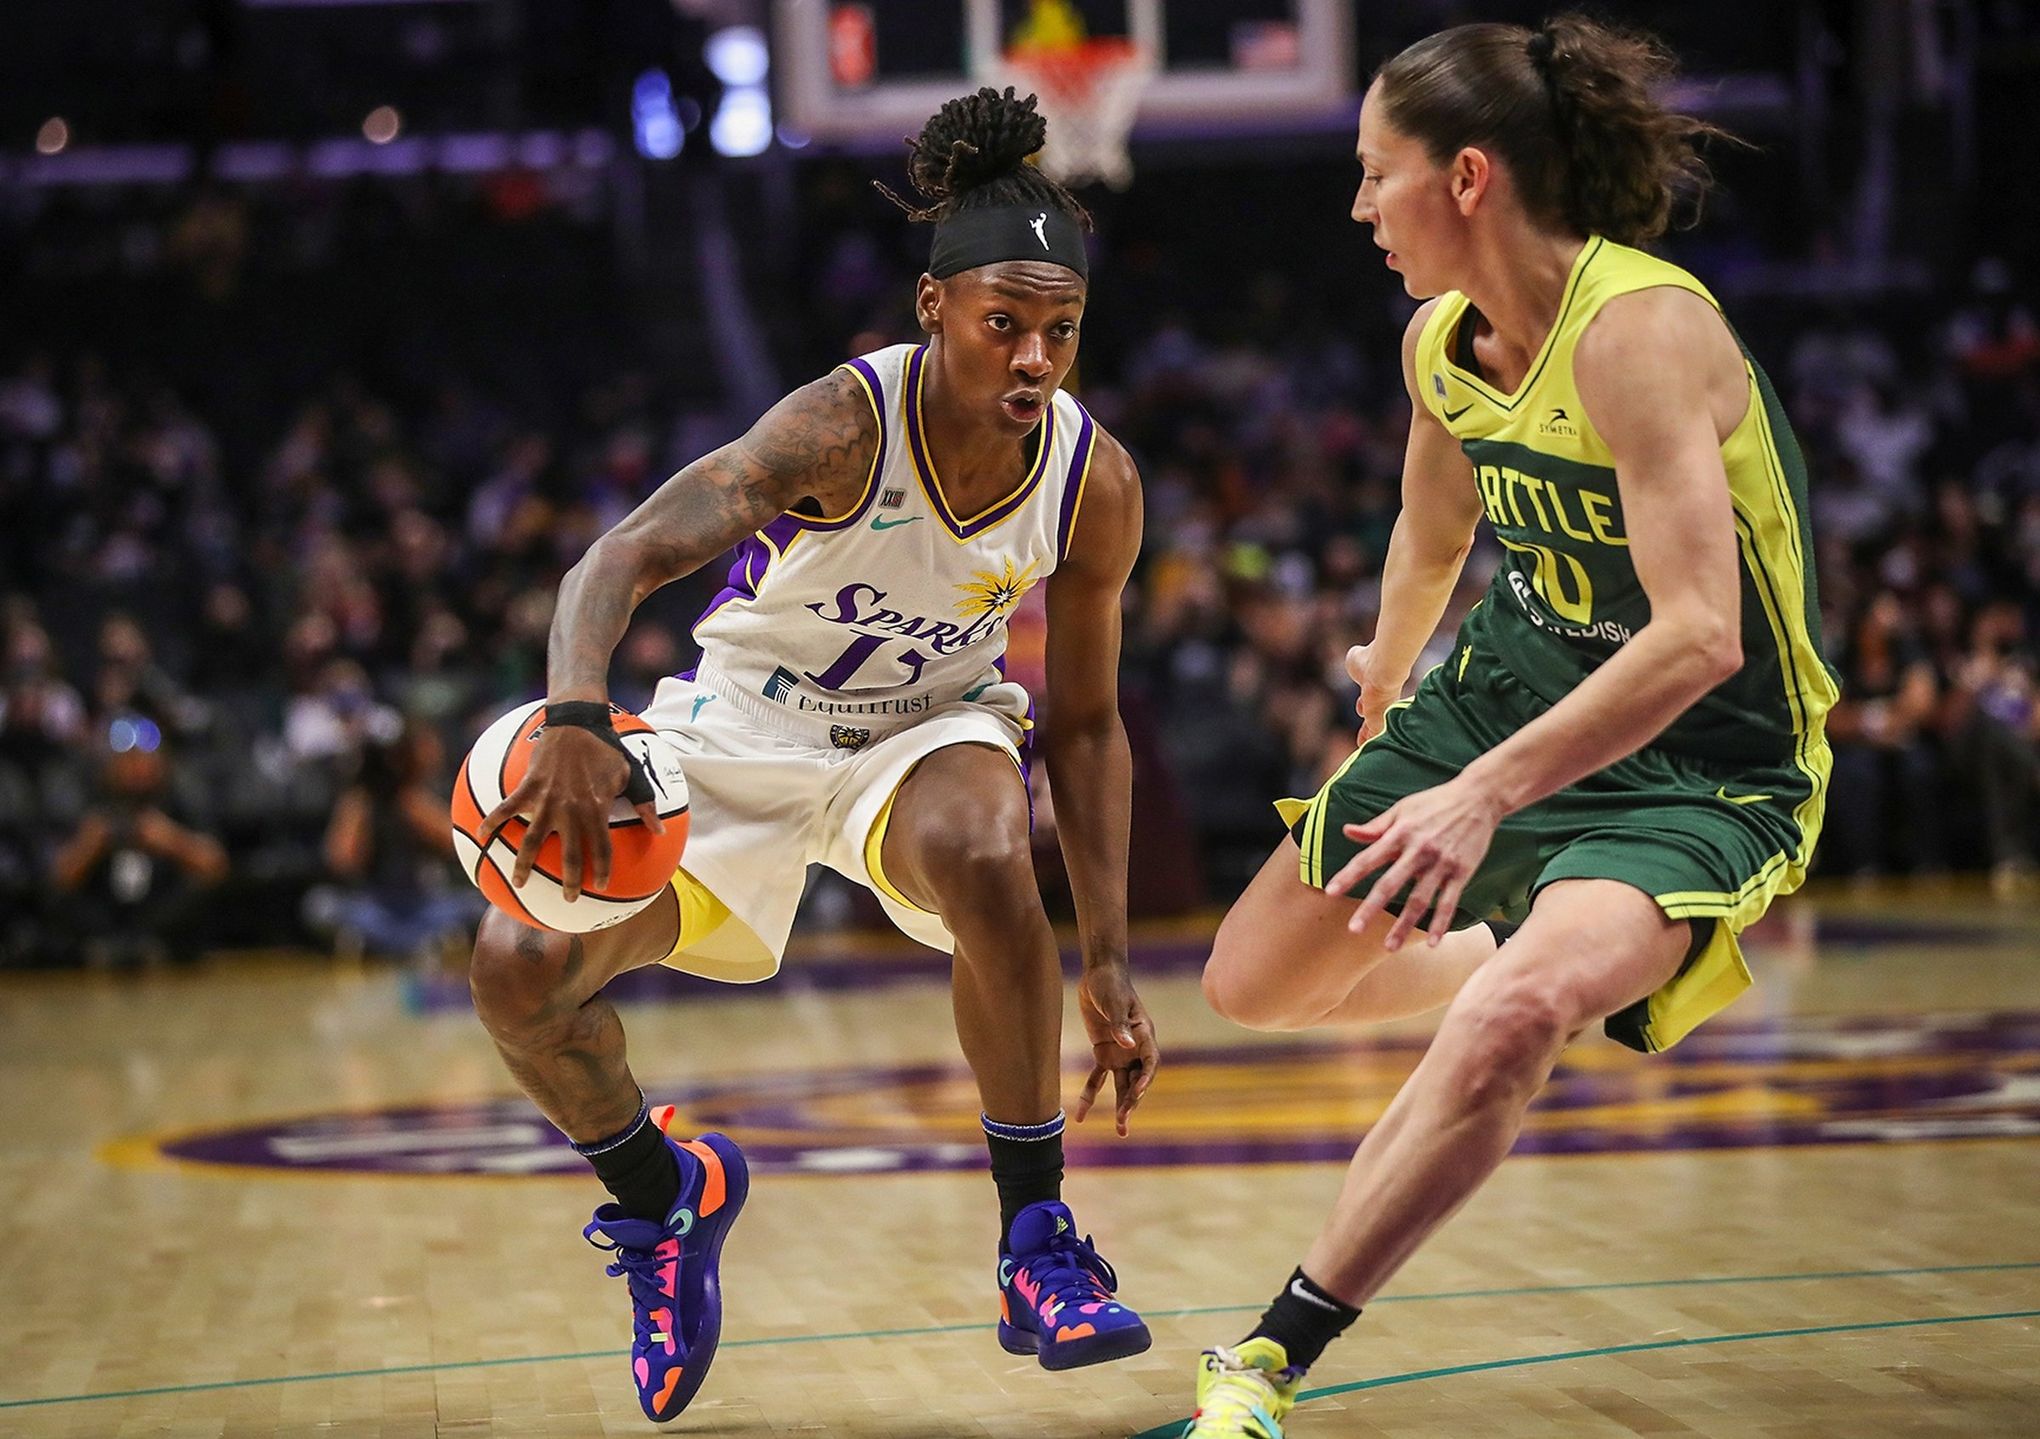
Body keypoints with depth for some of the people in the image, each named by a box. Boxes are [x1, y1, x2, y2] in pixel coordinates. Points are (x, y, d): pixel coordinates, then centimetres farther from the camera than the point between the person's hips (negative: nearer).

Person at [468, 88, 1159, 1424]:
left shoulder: (1098, 484, -17)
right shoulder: (844, 425, -30)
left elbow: (1086, 722, -4)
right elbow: (619, 561, -41)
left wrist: (1109, 963, -8)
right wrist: (577, 721, -62)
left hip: (932, 724, 1)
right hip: (744, 727, -1)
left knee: (983, 857, -36)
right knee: (520, 966, -16)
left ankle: (1039, 1249, -20)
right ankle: (665, 1193, 17)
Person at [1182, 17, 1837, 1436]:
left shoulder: (1639, 329, -26)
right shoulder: (1440, 342, -1)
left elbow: (1700, 637, -34)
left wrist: (1483, 796, -38)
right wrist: (1382, 699, 35)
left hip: (1701, 762, -8)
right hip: (1508, 687, 8)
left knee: (1509, 1023, -36)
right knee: (1252, 984, 14)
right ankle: (1534, 953, 41)